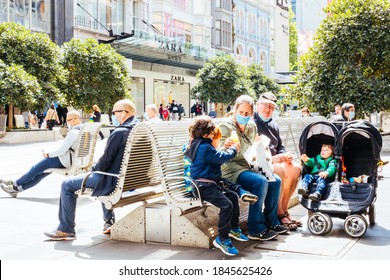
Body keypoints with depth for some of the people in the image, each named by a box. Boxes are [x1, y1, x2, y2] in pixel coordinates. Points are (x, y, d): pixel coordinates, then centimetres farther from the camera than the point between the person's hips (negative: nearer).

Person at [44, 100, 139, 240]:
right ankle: (109, 221, 37)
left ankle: (66, 230, 7)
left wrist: (93, 169, 3)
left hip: (115, 181, -9)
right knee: (103, 179, 41)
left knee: (67, 185, 2)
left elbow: (106, 160, -18)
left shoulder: (119, 132, -21)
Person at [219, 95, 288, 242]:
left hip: (248, 167, 8)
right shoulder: (226, 126, -10)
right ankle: (256, 229, -22)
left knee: (275, 181, -10)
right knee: (261, 182, -28)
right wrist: (226, 146, -39)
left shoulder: (252, 126, 11)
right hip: (232, 170, -7)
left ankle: (271, 222, 4)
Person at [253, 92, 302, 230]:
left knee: (296, 168, -12)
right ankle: (279, 214, -20)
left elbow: (280, 147, 26)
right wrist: (274, 158, -20)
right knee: (280, 170, -31)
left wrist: (286, 156, 0)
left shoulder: (273, 125, 21)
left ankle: (284, 209, -6)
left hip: (274, 160, 8)